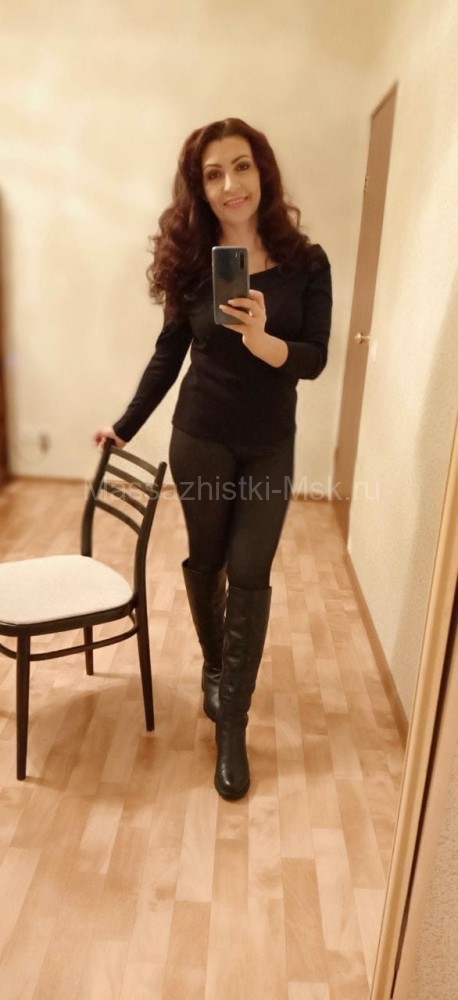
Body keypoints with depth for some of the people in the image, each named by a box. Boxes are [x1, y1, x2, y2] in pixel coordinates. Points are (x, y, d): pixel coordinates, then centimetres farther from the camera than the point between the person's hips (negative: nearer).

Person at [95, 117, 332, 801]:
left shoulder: (306, 263, -7)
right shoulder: (193, 262, -4)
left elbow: (314, 360, -11)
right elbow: (169, 353, 4)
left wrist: (263, 341, -31)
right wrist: (127, 424, 8)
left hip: (271, 447, 0)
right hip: (200, 440, 1)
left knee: (250, 576, 0)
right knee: (205, 563, 13)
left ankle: (233, 724, 12)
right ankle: (214, 666, 41)